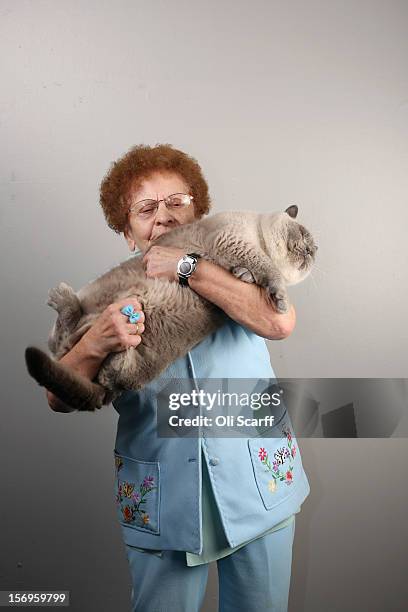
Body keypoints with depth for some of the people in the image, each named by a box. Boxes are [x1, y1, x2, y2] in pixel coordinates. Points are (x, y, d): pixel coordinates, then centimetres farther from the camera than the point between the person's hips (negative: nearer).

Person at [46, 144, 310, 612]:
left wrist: (190, 266, -24)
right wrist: (96, 342, -28)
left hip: (260, 483, 1)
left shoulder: (229, 267, -1)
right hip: (161, 502, 0)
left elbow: (281, 321, -22)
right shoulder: (112, 296, 0)